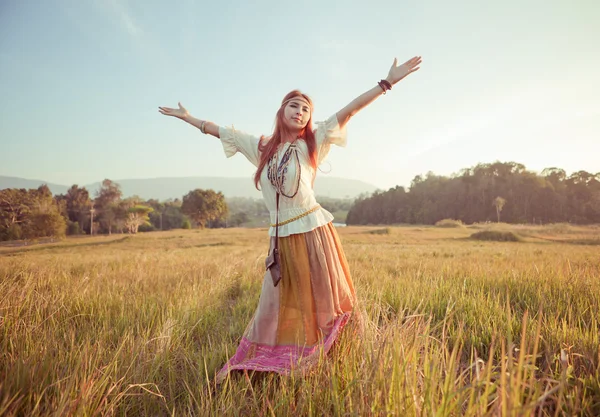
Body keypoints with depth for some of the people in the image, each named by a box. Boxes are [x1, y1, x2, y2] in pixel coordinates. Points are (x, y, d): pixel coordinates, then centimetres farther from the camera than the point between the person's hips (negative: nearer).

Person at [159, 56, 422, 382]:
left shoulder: (311, 143, 1)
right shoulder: (262, 146, 10)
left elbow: (348, 111, -6)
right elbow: (222, 132, 21)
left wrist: (387, 82, -11)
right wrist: (186, 117, 30)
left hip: (313, 232, -3)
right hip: (281, 238, 3)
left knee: (320, 299, 7)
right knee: (273, 302, 13)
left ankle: (315, 362, 24)